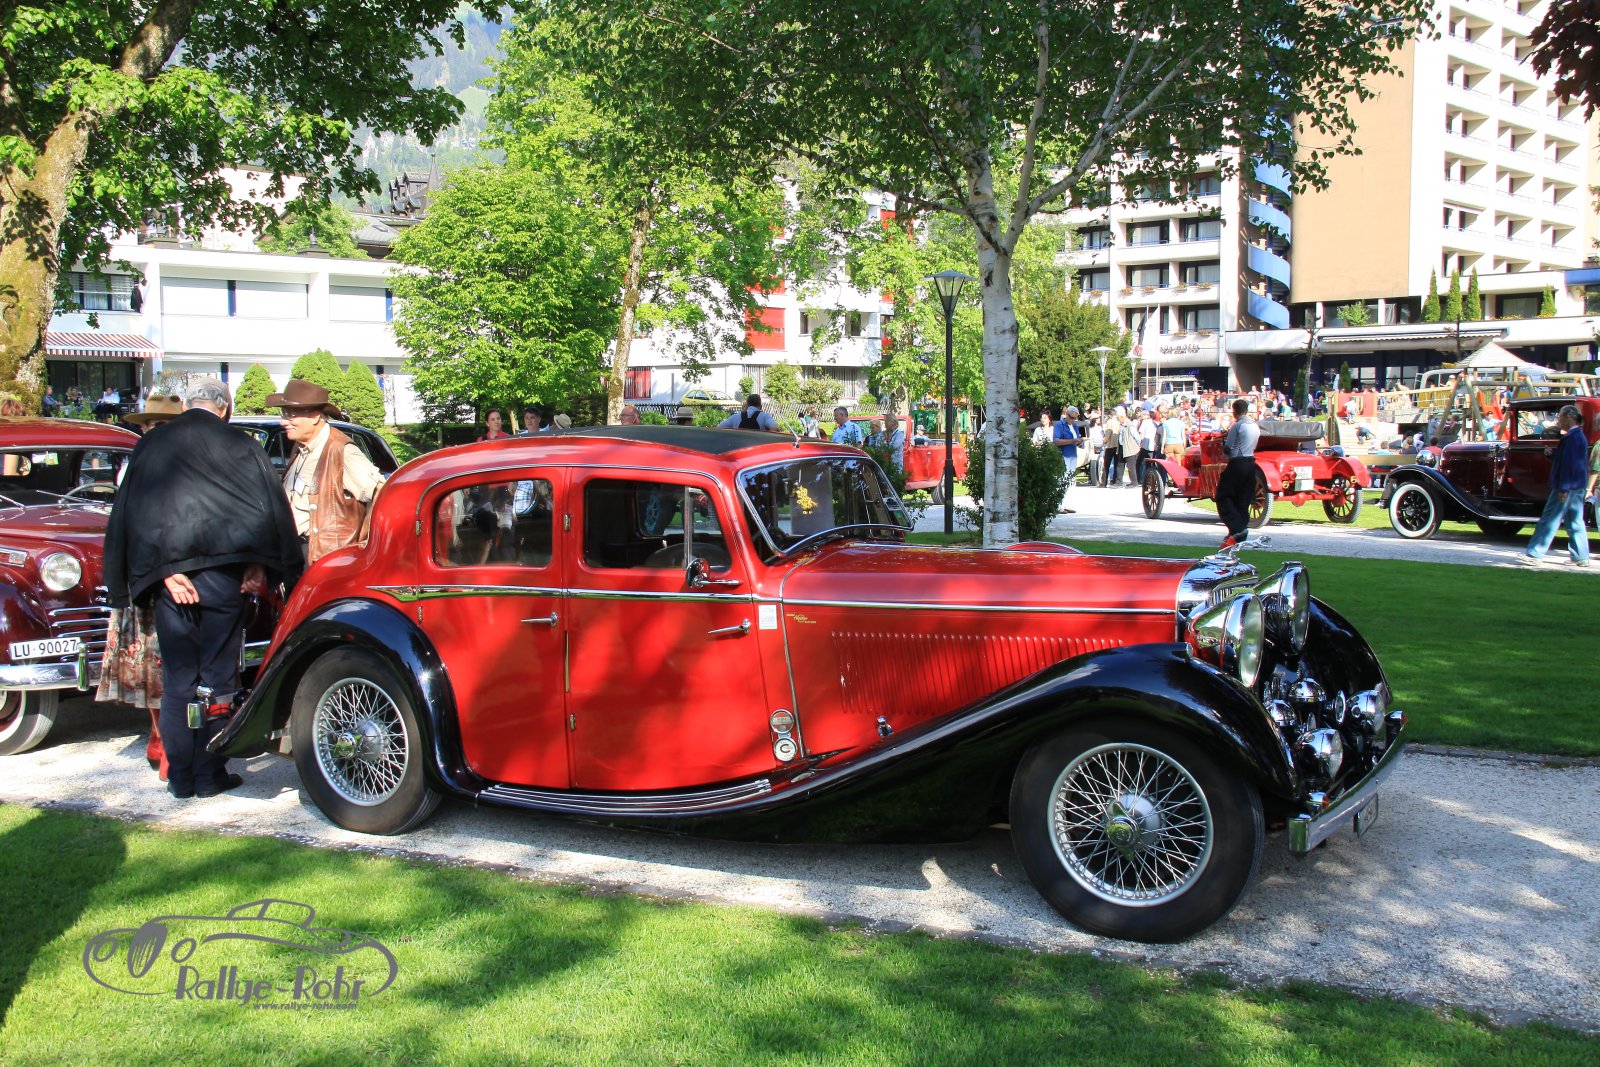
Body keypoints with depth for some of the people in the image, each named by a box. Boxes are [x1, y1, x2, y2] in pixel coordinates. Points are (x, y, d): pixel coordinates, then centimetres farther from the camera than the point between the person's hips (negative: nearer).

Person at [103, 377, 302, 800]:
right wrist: (258, 565, 5)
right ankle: (210, 774, 10)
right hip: (221, 576, -2)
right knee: (217, 677, 7)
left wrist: (163, 573, -3)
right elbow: (268, 507, -3)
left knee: (177, 679, 11)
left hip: (168, 578, 2)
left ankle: (180, 777, 14)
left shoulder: (149, 446, 6)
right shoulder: (240, 446, -2)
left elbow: (128, 516, 2)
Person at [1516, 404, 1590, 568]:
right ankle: (1581, 557, 12)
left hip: (1567, 487, -10)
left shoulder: (1571, 437, -16)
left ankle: (1534, 555, -6)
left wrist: (1563, 488, -23)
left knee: (1549, 520, -7)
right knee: (1575, 522, 11)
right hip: (1578, 487, 10)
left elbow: (1569, 464, -22)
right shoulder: (1579, 435, 16)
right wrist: (1551, 455, 4)